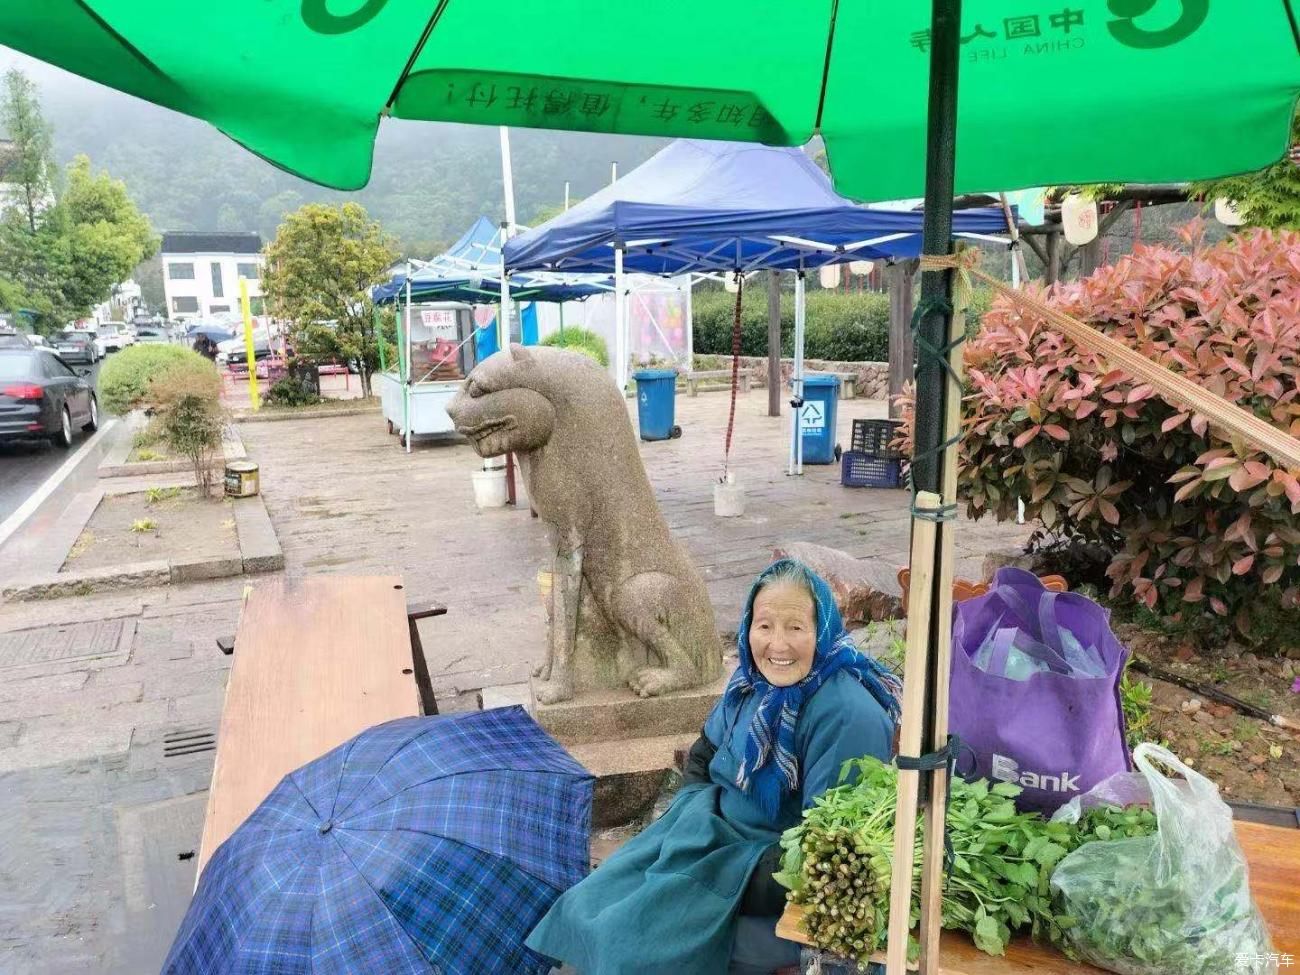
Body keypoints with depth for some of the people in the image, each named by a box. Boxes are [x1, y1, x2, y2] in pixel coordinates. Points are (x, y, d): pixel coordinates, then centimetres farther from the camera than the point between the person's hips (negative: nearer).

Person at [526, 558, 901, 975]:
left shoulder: (848, 716, -25)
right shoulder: (755, 679, -2)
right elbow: (702, 759, 12)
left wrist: (735, 884, -22)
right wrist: (694, 820, -4)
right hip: (721, 836, 7)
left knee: (645, 940, -14)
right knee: (599, 906, 1)